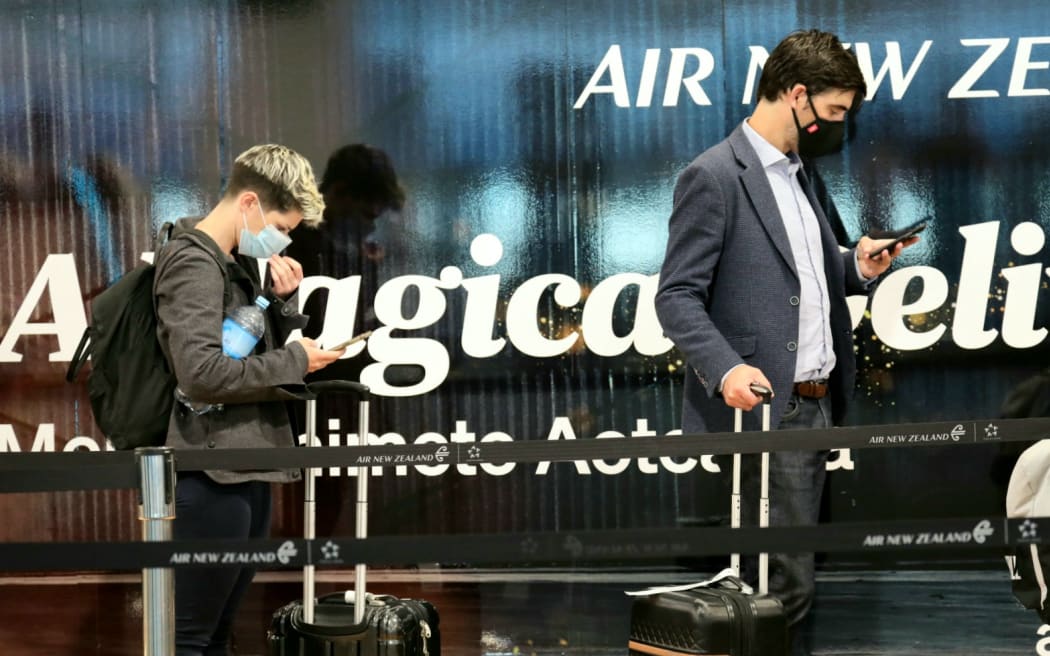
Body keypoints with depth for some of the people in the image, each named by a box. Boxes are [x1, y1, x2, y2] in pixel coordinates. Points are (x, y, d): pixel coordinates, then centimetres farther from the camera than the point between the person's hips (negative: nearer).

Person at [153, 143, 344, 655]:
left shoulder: (240, 261, 14)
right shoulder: (193, 263, -14)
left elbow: (262, 349, 19)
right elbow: (201, 373, -26)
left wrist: (284, 299, 1)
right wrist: (295, 361, -17)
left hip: (247, 466, 10)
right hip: (214, 472, -10)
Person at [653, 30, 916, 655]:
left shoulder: (796, 173, 18)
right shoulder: (713, 177, -10)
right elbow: (677, 296, -14)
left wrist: (856, 266, 7)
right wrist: (725, 367, -28)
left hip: (814, 408, 9)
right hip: (763, 412, -9)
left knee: (792, 577, 12)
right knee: (785, 583, -7)